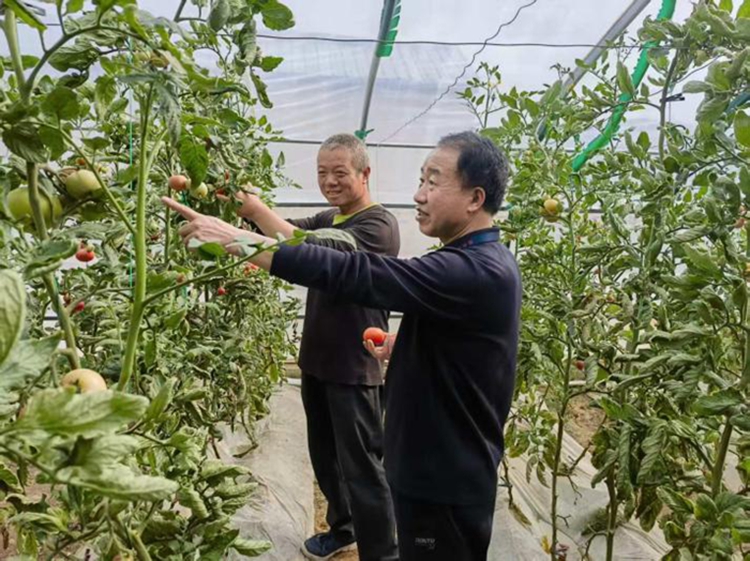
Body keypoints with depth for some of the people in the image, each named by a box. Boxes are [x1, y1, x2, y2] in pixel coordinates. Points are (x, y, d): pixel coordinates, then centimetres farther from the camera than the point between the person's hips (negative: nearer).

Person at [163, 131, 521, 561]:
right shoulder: (484, 262, 6)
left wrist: (237, 240, -31)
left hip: (447, 484, -9)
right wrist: (399, 346, 5)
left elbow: (356, 274, -34)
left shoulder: (478, 272, -28)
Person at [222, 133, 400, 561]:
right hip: (317, 361, 8)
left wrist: (258, 212, -32)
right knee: (325, 457, 21)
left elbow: (318, 254, -30)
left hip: (355, 367, -8)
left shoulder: (378, 224, -16)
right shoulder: (327, 220, 13)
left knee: (362, 467, 2)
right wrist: (248, 208, -20)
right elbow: (292, 233, -3)